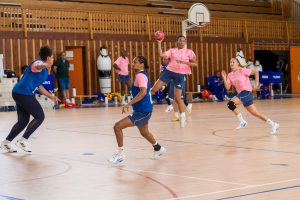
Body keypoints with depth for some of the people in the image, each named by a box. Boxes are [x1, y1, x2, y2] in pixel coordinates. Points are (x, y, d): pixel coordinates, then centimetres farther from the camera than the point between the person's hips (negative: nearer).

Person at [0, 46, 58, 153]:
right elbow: (35, 66, -38)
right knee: (40, 117, -10)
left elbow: (39, 86, 33)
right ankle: (23, 140, -9)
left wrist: (51, 96, 34)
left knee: (23, 121, 13)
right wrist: (44, 65, -62)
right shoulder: (39, 63, -10)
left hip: (20, 94, 10)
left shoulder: (44, 71, 20)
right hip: (24, 93, -10)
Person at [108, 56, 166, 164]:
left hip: (142, 111, -11)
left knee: (117, 127, -16)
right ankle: (158, 148, 53)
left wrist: (128, 104, -36)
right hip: (144, 110, 11)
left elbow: (143, 92, -34)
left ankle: (120, 154, -7)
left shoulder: (141, 76, -18)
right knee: (144, 132, 31)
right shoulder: (140, 75, 13)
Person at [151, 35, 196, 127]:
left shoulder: (189, 52, 3)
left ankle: (183, 116, 12)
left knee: (177, 98, -3)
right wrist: (159, 43, -11)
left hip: (180, 74, -2)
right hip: (169, 71, 2)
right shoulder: (172, 50, 7)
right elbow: (161, 54, -7)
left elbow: (195, 64, -3)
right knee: (154, 89, -3)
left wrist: (184, 62, -16)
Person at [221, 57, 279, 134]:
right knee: (255, 113, 9)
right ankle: (273, 124, 18)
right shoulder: (230, 75, 12)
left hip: (246, 92, -7)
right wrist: (224, 78, -9)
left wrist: (256, 83, -8)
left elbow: (255, 72, -3)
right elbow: (227, 87, 2)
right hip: (241, 94, 7)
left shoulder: (242, 70, -6)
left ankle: (242, 122, -13)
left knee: (230, 104, -24)